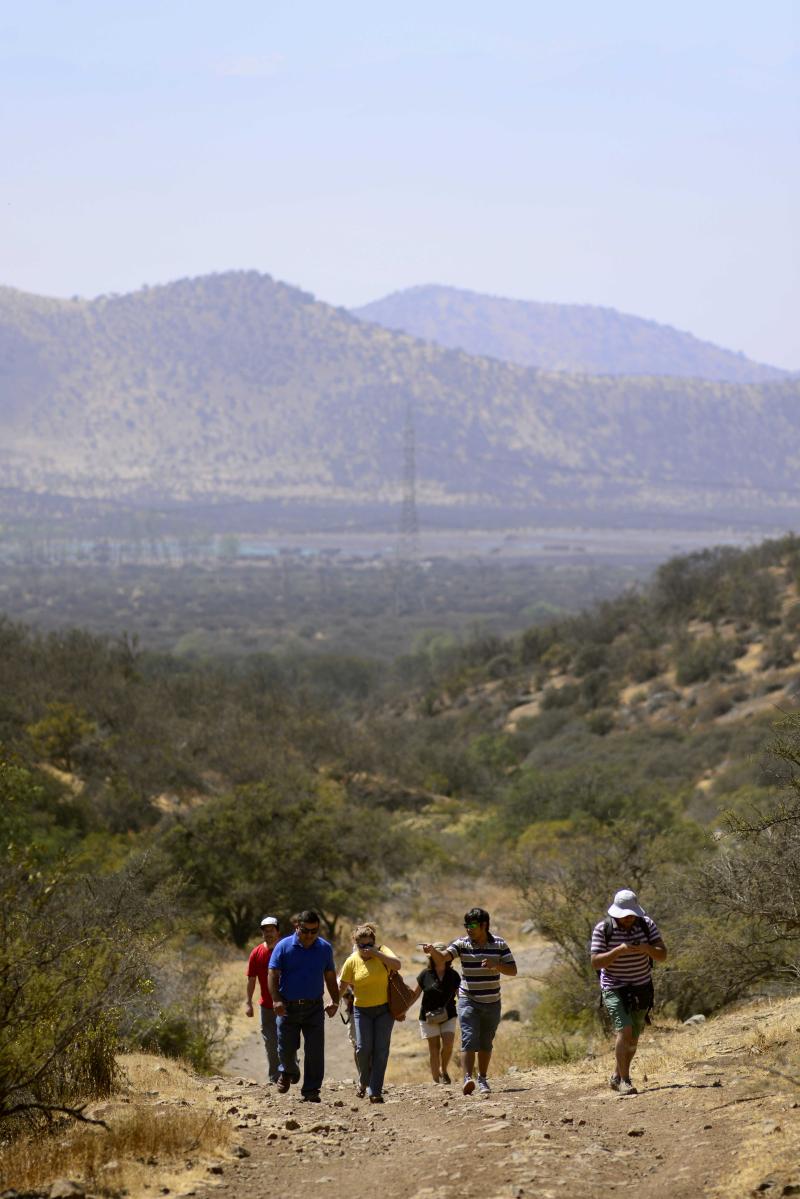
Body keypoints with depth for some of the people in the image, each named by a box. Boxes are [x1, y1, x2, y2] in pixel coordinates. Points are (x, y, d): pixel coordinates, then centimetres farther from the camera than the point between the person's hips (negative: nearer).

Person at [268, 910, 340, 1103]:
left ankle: (311, 1091, 3)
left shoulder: (325, 948, 6)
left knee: (315, 1051, -5)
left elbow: (330, 976, 14)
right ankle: (286, 1072, 36)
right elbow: (273, 974, -7)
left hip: (314, 1007, 2)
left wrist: (335, 1001, 3)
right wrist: (276, 1000, -19)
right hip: (288, 1007, -2)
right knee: (287, 1047, 3)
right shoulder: (284, 947, -3)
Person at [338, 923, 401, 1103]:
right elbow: (343, 985, 7)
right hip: (362, 1010, 0)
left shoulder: (382, 951, -2)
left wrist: (376, 953, -22)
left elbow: (397, 964, -19)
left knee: (381, 1050, -5)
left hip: (384, 1009, 0)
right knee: (363, 1048, -11)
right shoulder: (352, 961, -1)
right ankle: (363, 1081, 17)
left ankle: (375, 1091, -4)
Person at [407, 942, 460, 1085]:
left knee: (448, 1044, -15)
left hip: (448, 1016, 1)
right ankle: (436, 1079, 7)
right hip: (429, 1017, -1)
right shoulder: (425, 975, -4)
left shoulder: (453, 975, -1)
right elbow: (415, 994, 5)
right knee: (434, 1048, 0)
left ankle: (444, 1070, 11)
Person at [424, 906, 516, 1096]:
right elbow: (442, 957, -20)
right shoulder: (462, 944, -5)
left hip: (492, 1002, 2)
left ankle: (482, 1079, 25)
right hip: (468, 1001, -2)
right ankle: (467, 1079, -24)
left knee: (486, 1043, 11)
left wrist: (495, 966, -21)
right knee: (469, 1039, -16)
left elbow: (512, 970, -2)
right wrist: (432, 951, -42)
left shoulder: (499, 945, -2)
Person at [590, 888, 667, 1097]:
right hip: (615, 988, -4)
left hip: (641, 988, 4)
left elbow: (662, 955, -5)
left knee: (633, 1038, 12)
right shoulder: (602, 929, -12)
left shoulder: (647, 924, -4)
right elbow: (596, 962, -15)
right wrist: (619, 950, -29)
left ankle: (616, 1078, 31)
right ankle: (624, 1080, -15)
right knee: (624, 1030, -22)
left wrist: (647, 949, -27)